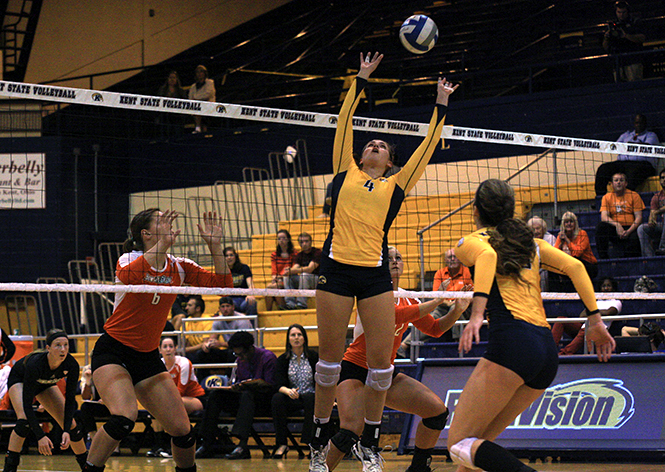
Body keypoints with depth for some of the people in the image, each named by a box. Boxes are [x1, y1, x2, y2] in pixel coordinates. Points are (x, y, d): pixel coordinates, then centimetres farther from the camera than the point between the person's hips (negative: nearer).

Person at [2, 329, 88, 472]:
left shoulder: (71, 364, -31)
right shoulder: (35, 363, -42)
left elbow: (70, 400, -21)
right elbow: (27, 403, -39)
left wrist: (67, 431, -32)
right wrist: (40, 436, -45)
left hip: (46, 383, 4)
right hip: (19, 380, -4)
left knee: (71, 424, -4)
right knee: (24, 421, -30)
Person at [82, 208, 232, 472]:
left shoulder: (178, 267, 2)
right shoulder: (131, 260, -13)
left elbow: (222, 284, -3)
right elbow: (126, 276, -38)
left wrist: (214, 245, -13)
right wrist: (162, 245, -40)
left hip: (148, 357, 5)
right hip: (112, 352, -5)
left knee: (182, 430, -2)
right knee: (124, 417, -30)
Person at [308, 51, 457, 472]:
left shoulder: (396, 185, 16)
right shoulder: (346, 173, 15)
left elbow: (427, 148, 17)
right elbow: (344, 123, 16)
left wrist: (441, 107, 18)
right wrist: (361, 81, 17)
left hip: (376, 275, 1)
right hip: (336, 270, -1)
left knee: (382, 360, -2)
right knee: (330, 357, 2)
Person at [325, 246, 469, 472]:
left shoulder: (407, 299, 7)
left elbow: (435, 329, 14)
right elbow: (394, 315, -31)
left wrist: (457, 310, -4)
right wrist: (436, 301, -27)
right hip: (355, 370, -7)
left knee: (438, 410, -4)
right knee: (350, 431, -29)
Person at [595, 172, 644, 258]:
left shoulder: (634, 196, 7)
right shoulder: (607, 197, 11)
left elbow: (638, 217, -1)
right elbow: (604, 217, -3)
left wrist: (628, 231, -18)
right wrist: (617, 225, -24)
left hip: (631, 229, -2)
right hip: (614, 229, 2)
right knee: (601, 226, -30)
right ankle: (603, 258, -26)